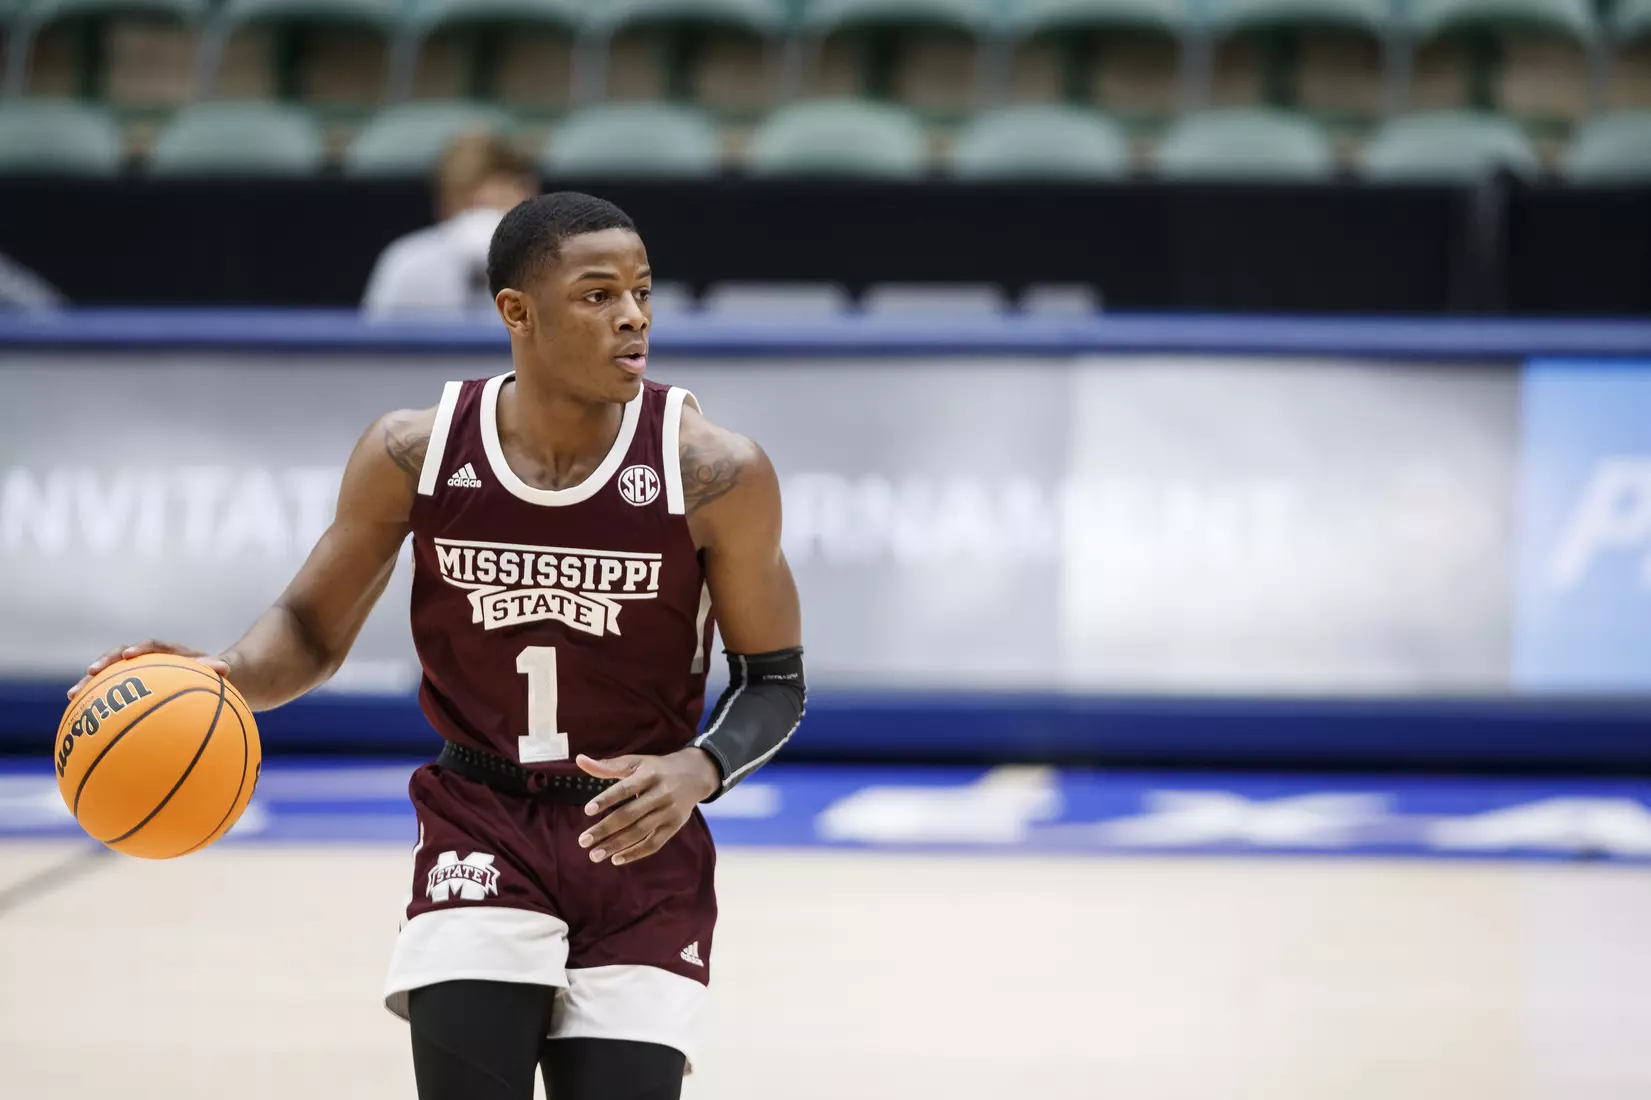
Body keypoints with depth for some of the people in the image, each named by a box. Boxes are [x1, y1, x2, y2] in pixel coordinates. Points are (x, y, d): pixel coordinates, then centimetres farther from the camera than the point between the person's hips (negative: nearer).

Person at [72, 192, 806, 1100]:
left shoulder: (714, 473, -14)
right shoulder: (416, 455, -9)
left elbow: (775, 683, -3)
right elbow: (314, 629, 4)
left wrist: (697, 771, -24)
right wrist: (222, 675, -19)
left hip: (638, 841, 0)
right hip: (480, 829, 0)